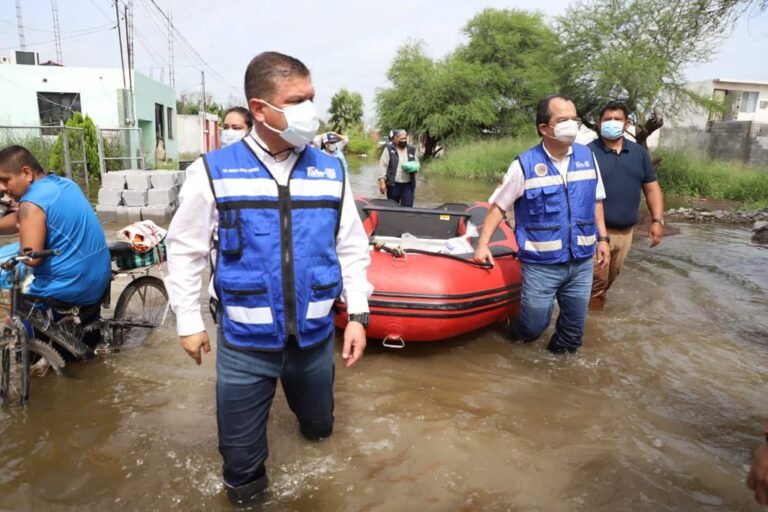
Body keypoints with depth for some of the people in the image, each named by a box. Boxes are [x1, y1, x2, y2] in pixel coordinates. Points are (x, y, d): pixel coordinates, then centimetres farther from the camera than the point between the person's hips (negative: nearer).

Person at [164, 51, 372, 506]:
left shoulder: (331, 171, -1)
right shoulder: (214, 171, -9)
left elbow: (352, 248, 3)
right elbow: (185, 250, -2)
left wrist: (358, 315, -2)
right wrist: (189, 321, 1)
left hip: (316, 334, 3)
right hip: (243, 339, -2)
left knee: (319, 427, 26)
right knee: (240, 445, 15)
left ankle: (308, 413, 62)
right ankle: (245, 490, 47)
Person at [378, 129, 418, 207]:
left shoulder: (412, 150, 11)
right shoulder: (389, 149, 0)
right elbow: (383, 166, -4)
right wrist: (382, 181, -12)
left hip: (408, 185, 2)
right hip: (393, 184, -2)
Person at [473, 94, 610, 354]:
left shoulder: (587, 157, 2)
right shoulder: (525, 165, -10)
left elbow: (596, 201, 14)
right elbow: (498, 206, -5)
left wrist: (602, 238, 11)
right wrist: (483, 244, -11)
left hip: (581, 262, 4)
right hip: (541, 265, -4)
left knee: (573, 330, 14)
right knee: (533, 327, 5)